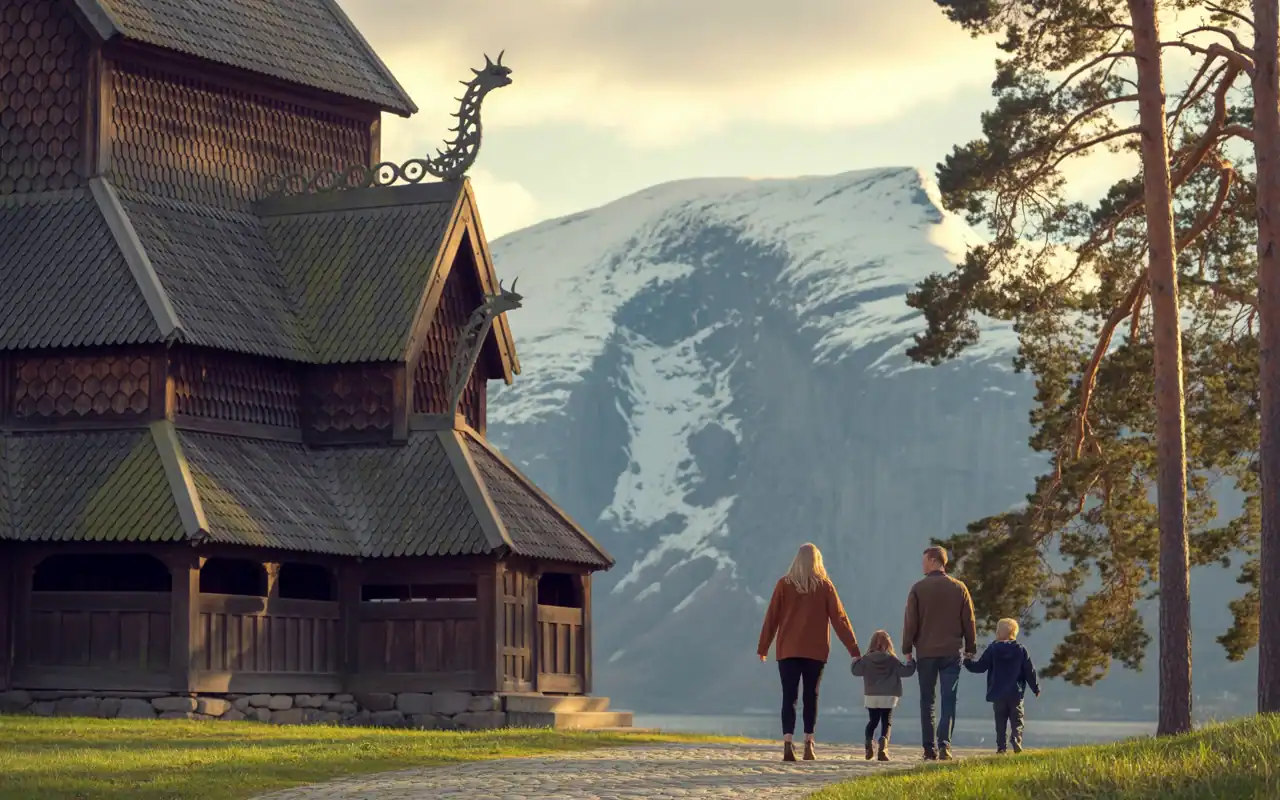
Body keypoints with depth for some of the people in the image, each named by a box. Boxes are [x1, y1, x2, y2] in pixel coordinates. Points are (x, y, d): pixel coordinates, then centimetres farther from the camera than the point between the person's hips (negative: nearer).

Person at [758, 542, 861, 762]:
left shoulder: (784, 585, 0)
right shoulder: (824, 586, 0)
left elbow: (771, 617, 1)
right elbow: (839, 618, 0)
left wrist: (763, 647, 9)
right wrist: (853, 649, 3)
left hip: (788, 650, 0)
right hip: (816, 651, 0)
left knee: (789, 697, -3)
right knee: (811, 696, 11)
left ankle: (788, 742, -18)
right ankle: (809, 743, 6)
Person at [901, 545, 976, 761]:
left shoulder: (918, 589, -1)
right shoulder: (959, 588, 4)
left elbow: (910, 622, -1)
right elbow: (969, 622, 6)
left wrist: (907, 650, 6)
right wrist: (970, 649, 14)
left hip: (925, 653, -1)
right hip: (951, 653, 1)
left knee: (927, 702, 7)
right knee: (949, 701, -1)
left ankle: (929, 749, 5)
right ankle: (944, 744, -16)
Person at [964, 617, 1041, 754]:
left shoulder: (992, 649, -5)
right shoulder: (1021, 650, -2)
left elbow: (980, 667, -2)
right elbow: (1030, 671, 0)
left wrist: (966, 661, 14)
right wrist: (1036, 688, 11)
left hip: (998, 695, 0)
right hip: (1015, 695, 0)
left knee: (1000, 723, 8)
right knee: (1017, 722, 5)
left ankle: (1001, 747, 2)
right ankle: (1017, 744, -13)